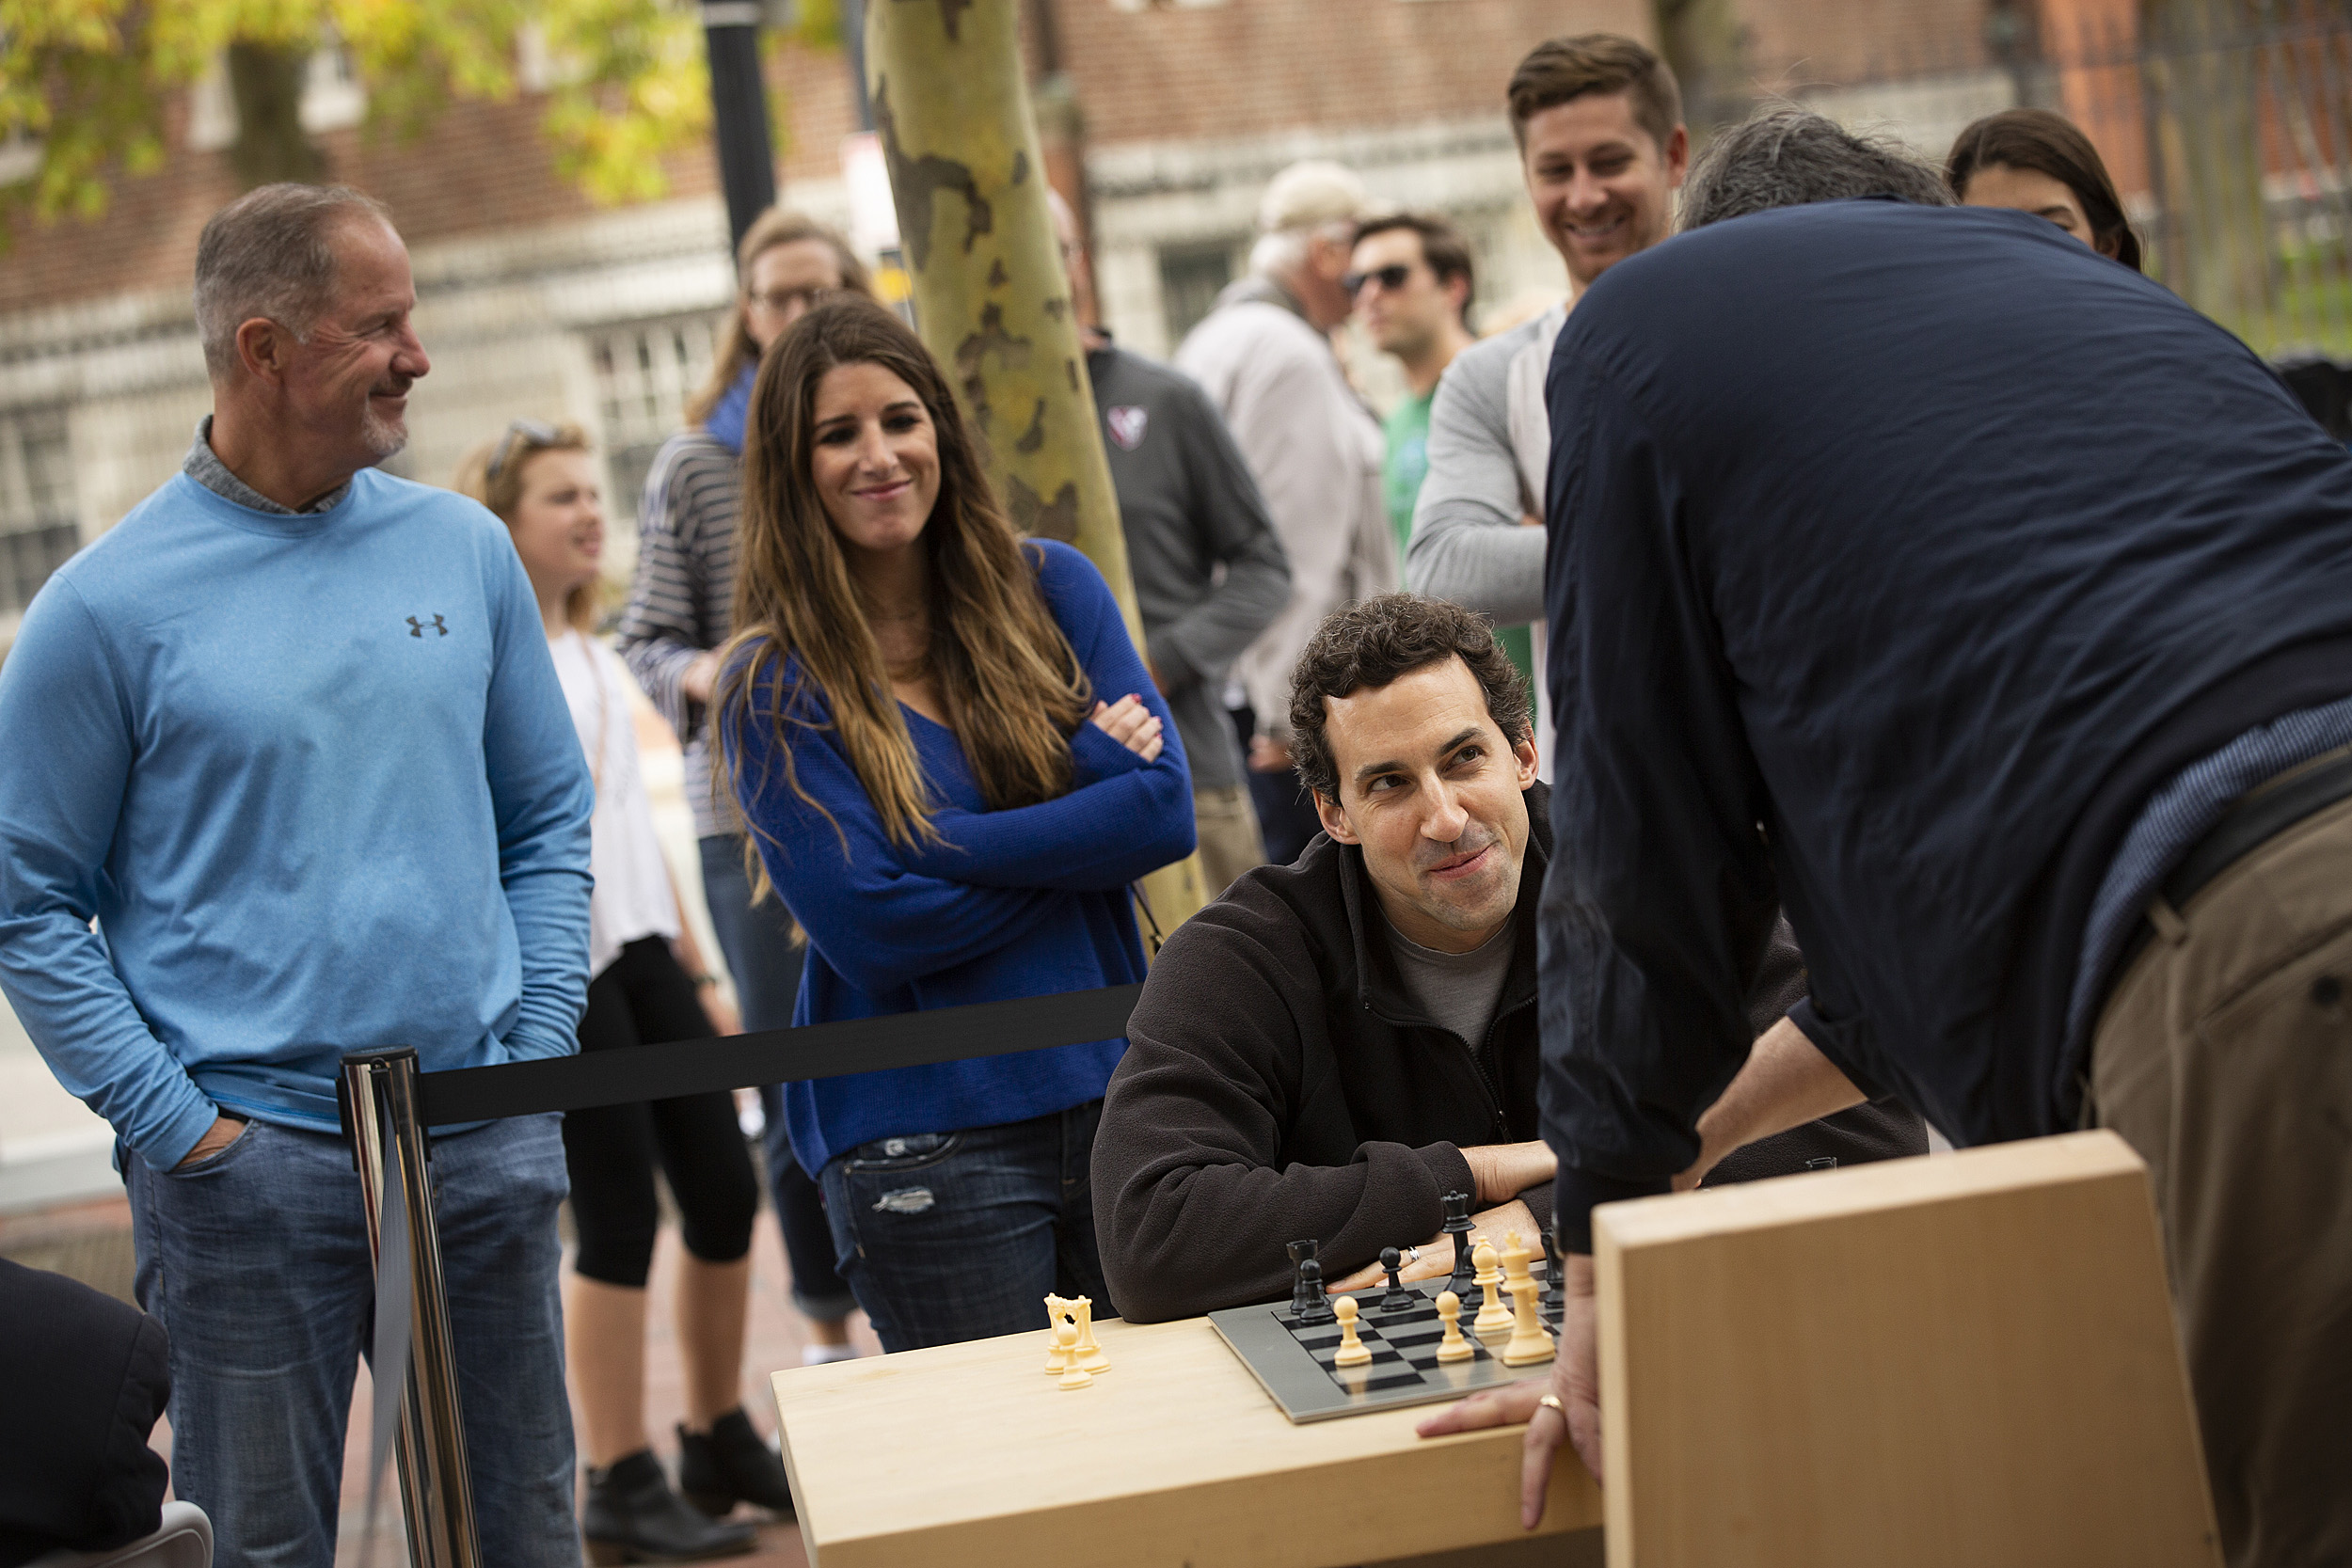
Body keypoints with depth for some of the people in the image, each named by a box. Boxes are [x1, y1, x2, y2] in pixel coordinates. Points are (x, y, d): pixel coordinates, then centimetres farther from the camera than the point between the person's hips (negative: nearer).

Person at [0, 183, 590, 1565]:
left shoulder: (465, 548, 6)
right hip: (249, 1164, -4)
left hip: (485, 1148, 4)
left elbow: (549, 818, 13)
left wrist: (540, 1051, 3)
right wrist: (178, 1125, -10)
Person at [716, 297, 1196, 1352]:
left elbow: (1166, 812, -3)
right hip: (923, 1139, -3)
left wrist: (946, 846, -12)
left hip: (1112, 1095, 3)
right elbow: (870, 928, -13)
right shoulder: (775, 685, -3)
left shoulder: (1050, 590, 6)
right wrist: (1086, 805, -7)